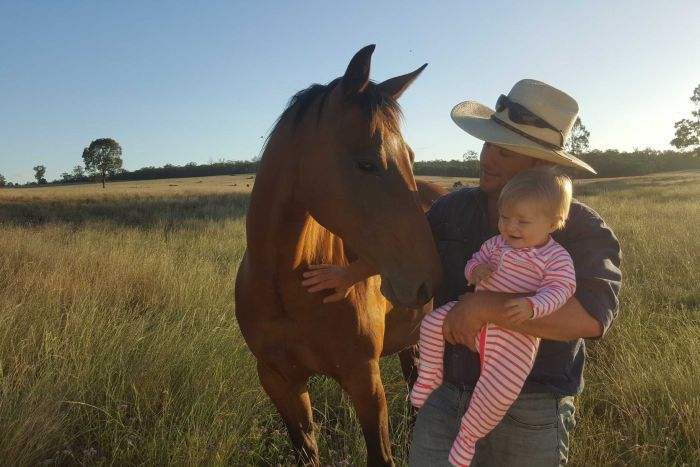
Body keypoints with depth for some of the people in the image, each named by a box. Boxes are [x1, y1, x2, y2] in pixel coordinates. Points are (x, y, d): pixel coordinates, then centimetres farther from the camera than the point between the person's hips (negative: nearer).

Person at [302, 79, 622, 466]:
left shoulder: (582, 229, -15)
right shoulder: (454, 208, 0)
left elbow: (590, 315, -31)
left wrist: (484, 306, -34)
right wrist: (350, 275, 27)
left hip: (529, 415, -3)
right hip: (443, 398, 4)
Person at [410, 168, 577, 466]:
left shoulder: (556, 257, -6)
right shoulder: (495, 244, 10)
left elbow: (560, 288, -17)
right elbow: (474, 261, 18)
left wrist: (531, 306, -36)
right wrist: (475, 270, -9)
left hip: (515, 333, -5)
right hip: (475, 315, 6)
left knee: (500, 388, -18)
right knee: (433, 321, -6)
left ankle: (468, 435, 8)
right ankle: (430, 376, 17)